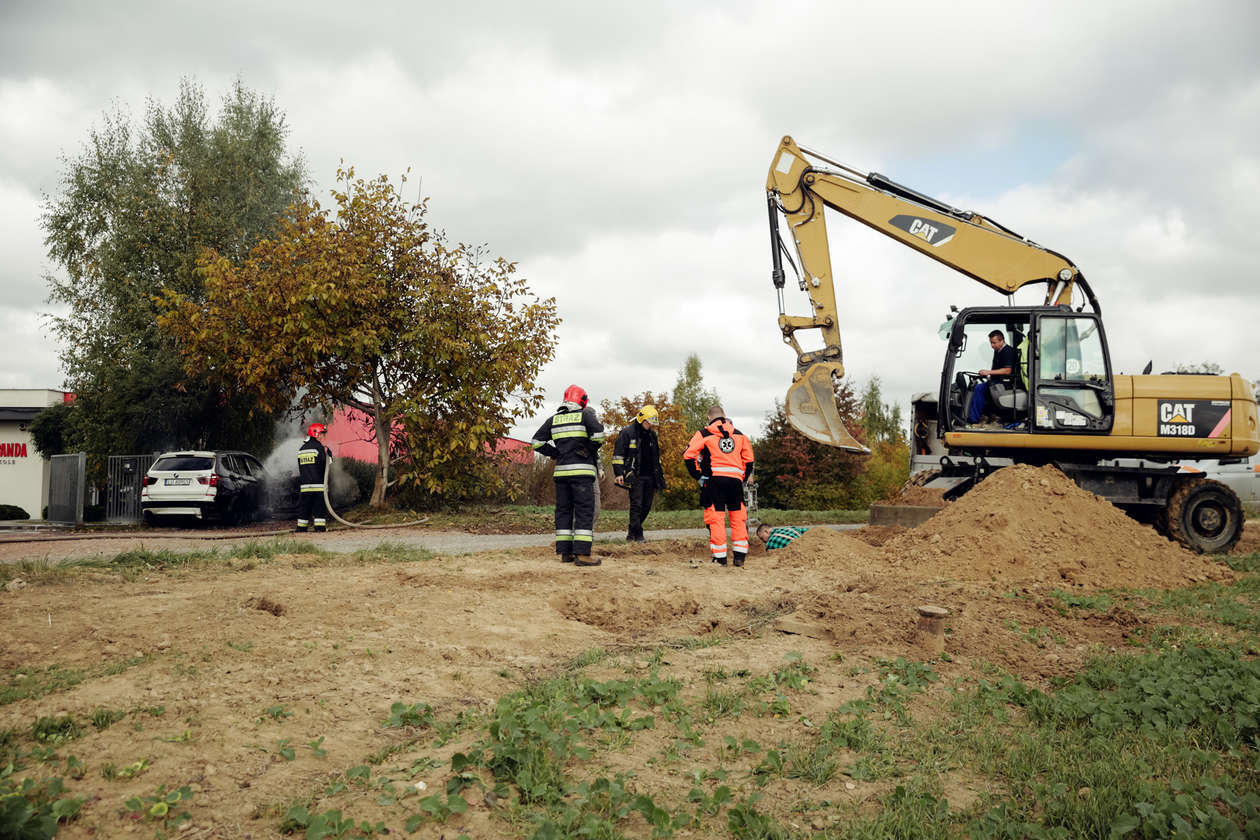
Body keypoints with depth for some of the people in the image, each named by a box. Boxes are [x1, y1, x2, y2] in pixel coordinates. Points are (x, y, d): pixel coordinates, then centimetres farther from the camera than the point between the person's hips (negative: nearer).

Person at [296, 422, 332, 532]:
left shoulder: (301, 449, 14)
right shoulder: (318, 447, -8)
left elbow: (300, 468, 17)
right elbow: (326, 465, -10)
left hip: (305, 485, 6)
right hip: (319, 484, -6)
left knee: (304, 506, 11)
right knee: (320, 506, -2)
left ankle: (301, 528, 13)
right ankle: (320, 527, -4)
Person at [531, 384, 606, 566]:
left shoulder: (554, 419, 13)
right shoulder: (585, 415, -1)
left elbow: (536, 442, 10)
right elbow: (598, 434, -17)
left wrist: (555, 453, 14)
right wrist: (592, 450, 0)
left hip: (561, 470, 5)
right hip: (582, 470, -5)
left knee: (563, 510, 10)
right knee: (585, 511, -5)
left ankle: (565, 552, 10)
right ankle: (582, 553, -12)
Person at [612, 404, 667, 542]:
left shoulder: (652, 434, 17)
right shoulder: (627, 433, -3)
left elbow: (656, 456, 27)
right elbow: (618, 454, -6)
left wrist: (660, 474, 24)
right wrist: (619, 473, -14)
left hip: (650, 477, 6)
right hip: (635, 477, -6)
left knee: (646, 506, 6)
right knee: (636, 505, -10)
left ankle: (631, 532, 19)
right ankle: (637, 535, -7)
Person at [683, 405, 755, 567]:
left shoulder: (704, 434, 4)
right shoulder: (740, 434, 16)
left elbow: (688, 455, -3)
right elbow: (749, 459, 18)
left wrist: (697, 475, 6)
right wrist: (744, 478, 25)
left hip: (714, 479, -3)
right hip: (735, 479, 3)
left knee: (716, 518, 0)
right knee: (738, 517, 11)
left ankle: (720, 557, 0)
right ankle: (740, 556, 9)